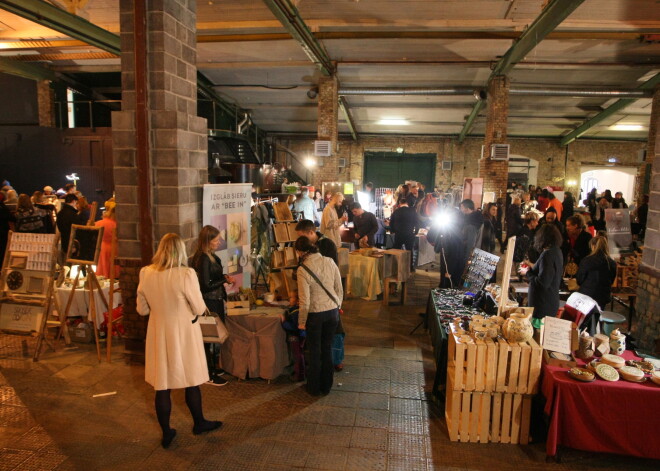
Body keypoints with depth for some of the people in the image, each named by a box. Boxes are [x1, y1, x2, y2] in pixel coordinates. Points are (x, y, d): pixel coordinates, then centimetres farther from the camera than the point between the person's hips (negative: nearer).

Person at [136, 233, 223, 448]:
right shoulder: (186, 274, -21)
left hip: (158, 334, 3)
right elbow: (199, 309, -12)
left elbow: (142, 309, 4)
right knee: (192, 382, 16)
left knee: (162, 385, 14)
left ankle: (166, 433, 27)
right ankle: (199, 423, 35)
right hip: (184, 333, -3)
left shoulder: (146, 274, -7)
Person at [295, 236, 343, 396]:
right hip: (333, 311, 4)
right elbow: (339, 289, 3)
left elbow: (305, 300, -16)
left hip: (315, 314, -4)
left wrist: (301, 322, -3)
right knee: (327, 349, 19)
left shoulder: (303, 270, -17)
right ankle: (326, 386, 31)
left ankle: (314, 388, 29)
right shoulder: (329, 262, -4)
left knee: (314, 351, 14)